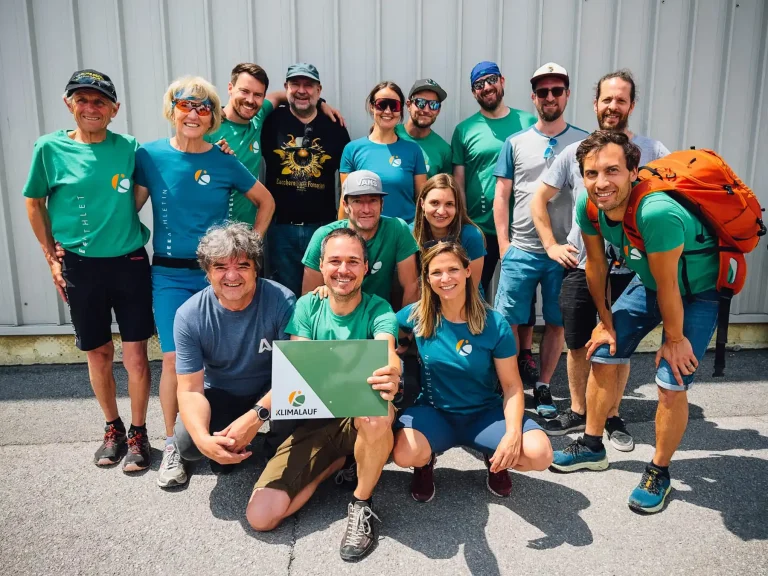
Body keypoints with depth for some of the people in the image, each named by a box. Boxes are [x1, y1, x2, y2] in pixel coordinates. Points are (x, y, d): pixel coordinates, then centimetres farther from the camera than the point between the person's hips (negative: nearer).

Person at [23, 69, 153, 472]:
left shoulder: (129, 148, -2)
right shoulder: (50, 148, -2)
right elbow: (34, 204, 8)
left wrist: (124, 227, -1)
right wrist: (52, 258, 5)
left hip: (129, 263, 0)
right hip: (80, 267, 1)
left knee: (135, 355, 2)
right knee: (98, 354, 13)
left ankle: (138, 433, 21)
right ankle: (112, 428, 32)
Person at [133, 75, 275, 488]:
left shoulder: (224, 161, 0)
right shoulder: (150, 156, -2)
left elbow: (266, 201, 10)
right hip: (170, 274, 0)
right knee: (174, 358, -4)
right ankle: (171, 445, 13)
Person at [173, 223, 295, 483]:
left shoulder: (282, 301, -25)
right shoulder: (189, 316, -19)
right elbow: (190, 390, -19)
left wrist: (255, 417, -38)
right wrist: (203, 439, -39)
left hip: (269, 391, -2)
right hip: (220, 394, 2)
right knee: (186, 442, -24)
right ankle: (228, 444, 14)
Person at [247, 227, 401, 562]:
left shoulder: (378, 311, -10)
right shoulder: (307, 306, -3)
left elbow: (387, 352, -30)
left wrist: (391, 375, -56)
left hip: (360, 420, -2)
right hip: (313, 421, 2)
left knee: (378, 414, -41)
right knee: (260, 516, -13)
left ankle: (362, 504, -11)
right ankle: (336, 462, 11)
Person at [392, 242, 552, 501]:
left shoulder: (494, 323, -10)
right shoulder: (415, 316, -8)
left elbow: (511, 386, -8)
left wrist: (513, 433, -24)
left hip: (485, 413, 0)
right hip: (434, 412, 0)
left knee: (540, 454, -25)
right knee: (404, 454, -33)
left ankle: (494, 461, 11)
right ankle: (425, 461, 8)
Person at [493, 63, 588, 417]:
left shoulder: (584, 142, 4)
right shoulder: (515, 143, 6)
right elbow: (501, 197, 5)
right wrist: (503, 245, -1)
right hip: (521, 251, 0)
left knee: (556, 322, 9)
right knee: (509, 323, 2)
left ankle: (543, 388, 25)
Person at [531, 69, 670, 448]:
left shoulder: (652, 151, -1)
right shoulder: (575, 151, 4)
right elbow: (539, 199, 9)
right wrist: (551, 245, 1)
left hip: (628, 270, -1)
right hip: (579, 267, 2)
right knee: (578, 345, 12)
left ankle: (612, 417, 29)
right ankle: (577, 412, 31)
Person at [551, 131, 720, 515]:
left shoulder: (657, 213, -40)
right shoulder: (587, 206, -20)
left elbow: (668, 287, -27)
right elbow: (595, 264, -5)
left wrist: (674, 339, -13)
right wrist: (606, 322, 3)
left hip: (698, 291, -6)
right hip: (649, 281, 6)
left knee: (672, 383, -10)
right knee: (602, 355, 5)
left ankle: (659, 472, 14)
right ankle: (592, 446, 24)